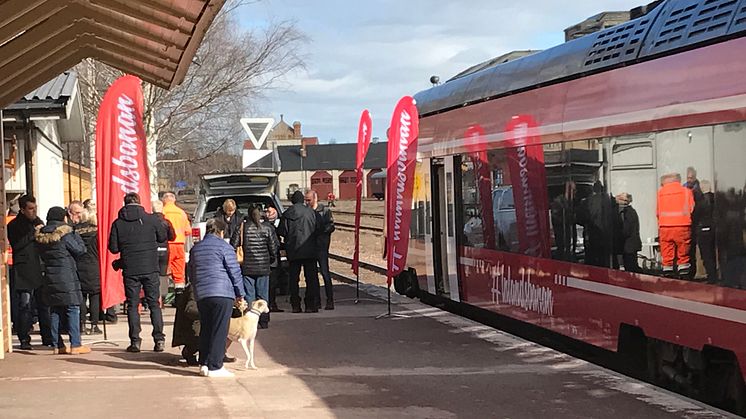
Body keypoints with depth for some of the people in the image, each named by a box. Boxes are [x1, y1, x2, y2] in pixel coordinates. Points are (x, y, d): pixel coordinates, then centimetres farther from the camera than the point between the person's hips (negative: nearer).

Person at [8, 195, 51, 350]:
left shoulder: (38, 222, 17)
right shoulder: (14, 226, -1)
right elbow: (16, 245, -15)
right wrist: (33, 234, -15)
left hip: (40, 270, 5)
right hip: (24, 272, -5)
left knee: (44, 305, 5)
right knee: (25, 306, -6)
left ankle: (48, 338, 12)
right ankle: (24, 339, 2)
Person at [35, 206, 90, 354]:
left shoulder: (41, 236, 7)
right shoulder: (65, 233, -11)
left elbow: (43, 256, 14)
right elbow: (79, 250, -6)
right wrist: (75, 235, 5)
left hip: (49, 277, 6)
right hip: (66, 277, -6)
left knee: (55, 311, 11)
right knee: (73, 309, -2)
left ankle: (57, 345, 12)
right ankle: (75, 345, -5)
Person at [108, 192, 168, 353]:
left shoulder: (118, 223, -3)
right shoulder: (151, 219, -3)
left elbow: (113, 248, -1)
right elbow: (163, 237, 10)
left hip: (130, 270, 0)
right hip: (150, 269, 0)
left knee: (132, 305, 7)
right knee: (154, 304, 8)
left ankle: (135, 341, 3)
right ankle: (159, 339, 4)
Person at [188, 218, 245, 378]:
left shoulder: (195, 248, 16)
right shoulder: (224, 247, -3)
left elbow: (191, 274, 22)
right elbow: (235, 272, -4)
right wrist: (240, 293, 6)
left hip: (201, 295, 6)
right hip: (222, 294, -6)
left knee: (205, 330, 14)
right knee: (219, 331, -4)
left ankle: (203, 364, 14)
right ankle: (214, 367, -6)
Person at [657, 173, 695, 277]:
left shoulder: (660, 192, 6)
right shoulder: (686, 191, 3)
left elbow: (658, 212, 7)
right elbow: (692, 209, 4)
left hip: (665, 227, 1)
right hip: (682, 226, -1)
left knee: (667, 256, 5)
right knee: (683, 255, 6)